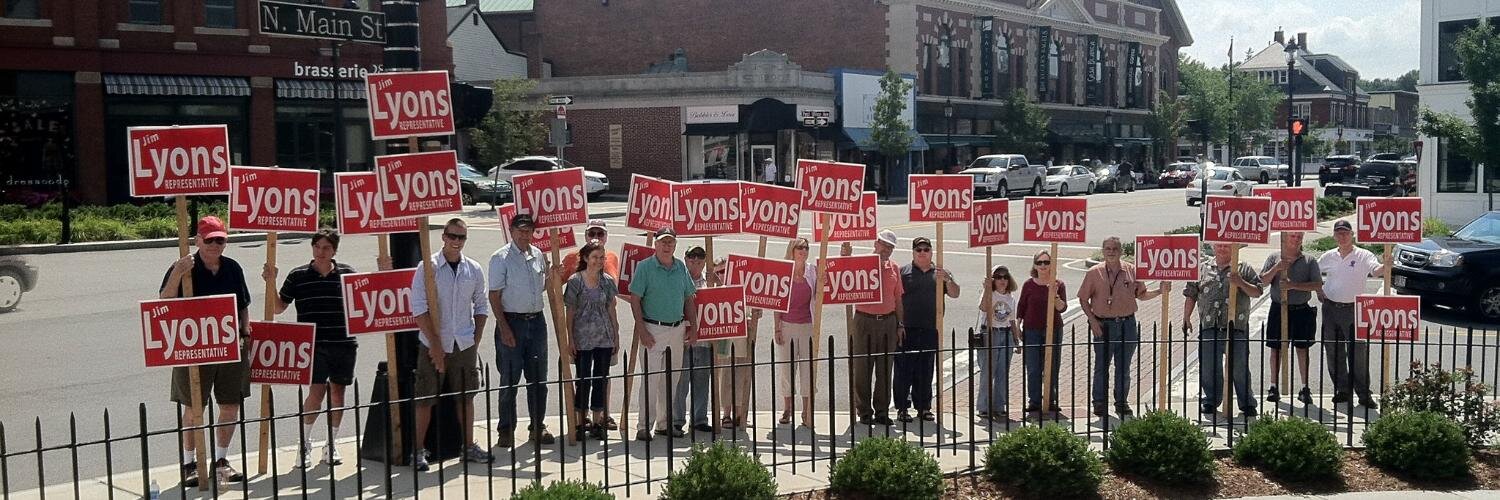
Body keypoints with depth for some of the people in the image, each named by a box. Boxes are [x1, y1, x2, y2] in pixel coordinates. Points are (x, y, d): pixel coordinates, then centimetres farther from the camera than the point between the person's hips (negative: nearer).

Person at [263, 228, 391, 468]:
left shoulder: (347, 273, 6)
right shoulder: (298, 275, 3)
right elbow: (279, 307, 9)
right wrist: (270, 283, -4)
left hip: (344, 344, 2)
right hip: (313, 344, -2)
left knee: (337, 392, 9)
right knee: (317, 391, -11)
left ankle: (331, 445, 23)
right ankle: (305, 444, 9)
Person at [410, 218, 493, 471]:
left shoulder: (474, 269, 5)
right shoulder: (428, 267, -7)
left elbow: (481, 307, 13)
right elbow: (419, 308, -10)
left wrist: (477, 339, 4)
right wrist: (434, 344, -14)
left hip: (465, 345, 4)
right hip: (434, 345, -4)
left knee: (466, 396, 12)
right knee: (425, 398, 0)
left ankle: (469, 446, 23)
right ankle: (418, 450, 8)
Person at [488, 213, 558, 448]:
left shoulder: (538, 255, 10)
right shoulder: (500, 258, -6)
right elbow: (494, 295, -8)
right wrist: (504, 327, -16)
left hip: (537, 321, 5)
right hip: (512, 321, -5)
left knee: (538, 378, 9)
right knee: (510, 379, 1)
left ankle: (538, 427, 20)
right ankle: (506, 431, 10)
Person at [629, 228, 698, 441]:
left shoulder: (681, 267, 9)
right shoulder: (645, 267, -5)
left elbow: (689, 299, 16)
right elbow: (635, 300, -7)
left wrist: (693, 325, 9)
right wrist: (641, 330, -13)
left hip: (677, 329, 5)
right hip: (654, 329, -5)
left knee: (672, 378, 10)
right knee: (651, 378, -8)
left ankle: (664, 423, 20)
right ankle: (644, 426, -2)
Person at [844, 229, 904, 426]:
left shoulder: (894, 268, 10)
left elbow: (898, 298, 15)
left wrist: (900, 324, 11)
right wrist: (844, 258, -23)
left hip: (888, 322, 4)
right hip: (864, 321, -3)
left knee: (885, 369, 7)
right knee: (862, 369, 1)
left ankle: (882, 411, 15)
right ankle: (864, 412, 9)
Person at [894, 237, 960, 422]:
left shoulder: (939, 273, 14)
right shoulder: (903, 272, 4)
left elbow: (955, 294, 7)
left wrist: (948, 280, -12)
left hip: (930, 330, 3)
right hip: (907, 329, -3)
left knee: (926, 371, 9)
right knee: (904, 369, -4)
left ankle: (924, 407, 17)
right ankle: (902, 408, 1)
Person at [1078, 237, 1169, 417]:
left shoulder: (1131, 271, 6)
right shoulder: (1094, 273, -1)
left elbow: (1141, 295, 14)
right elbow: (1083, 299, 3)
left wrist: (1160, 291, -1)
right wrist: (1092, 320, -7)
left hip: (1127, 323, 2)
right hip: (1103, 325, -2)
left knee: (1123, 367, 9)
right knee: (1101, 366, 2)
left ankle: (1122, 402, 19)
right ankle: (1099, 403, 11)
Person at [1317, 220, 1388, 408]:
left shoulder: (1363, 256, -4)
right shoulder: (1328, 257, 8)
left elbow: (1375, 271, -23)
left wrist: (1385, 267, -44)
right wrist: (1319, 291, 10)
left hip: (1353, 309, -4)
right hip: (1330, 308, 4)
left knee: (1358, 353, -4)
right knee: (1334, 353, 9)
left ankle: (1364, 394, 3)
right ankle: (1342, 390, 20)